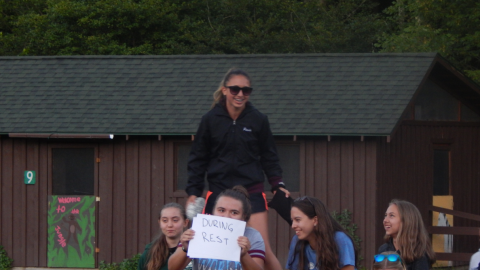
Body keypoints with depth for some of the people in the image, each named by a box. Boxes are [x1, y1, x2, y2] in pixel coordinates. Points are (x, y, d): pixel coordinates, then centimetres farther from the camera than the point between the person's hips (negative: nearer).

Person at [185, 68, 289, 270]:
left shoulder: (258, 120, 1)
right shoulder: (210, 120, 0)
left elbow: (269, 157, 11)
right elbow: (198, 158, 7)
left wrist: (277, 184, 0)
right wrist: (193, 191, 1)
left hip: (252, 192, -1)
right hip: (218, 191, 1)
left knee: (263, 249, -8)